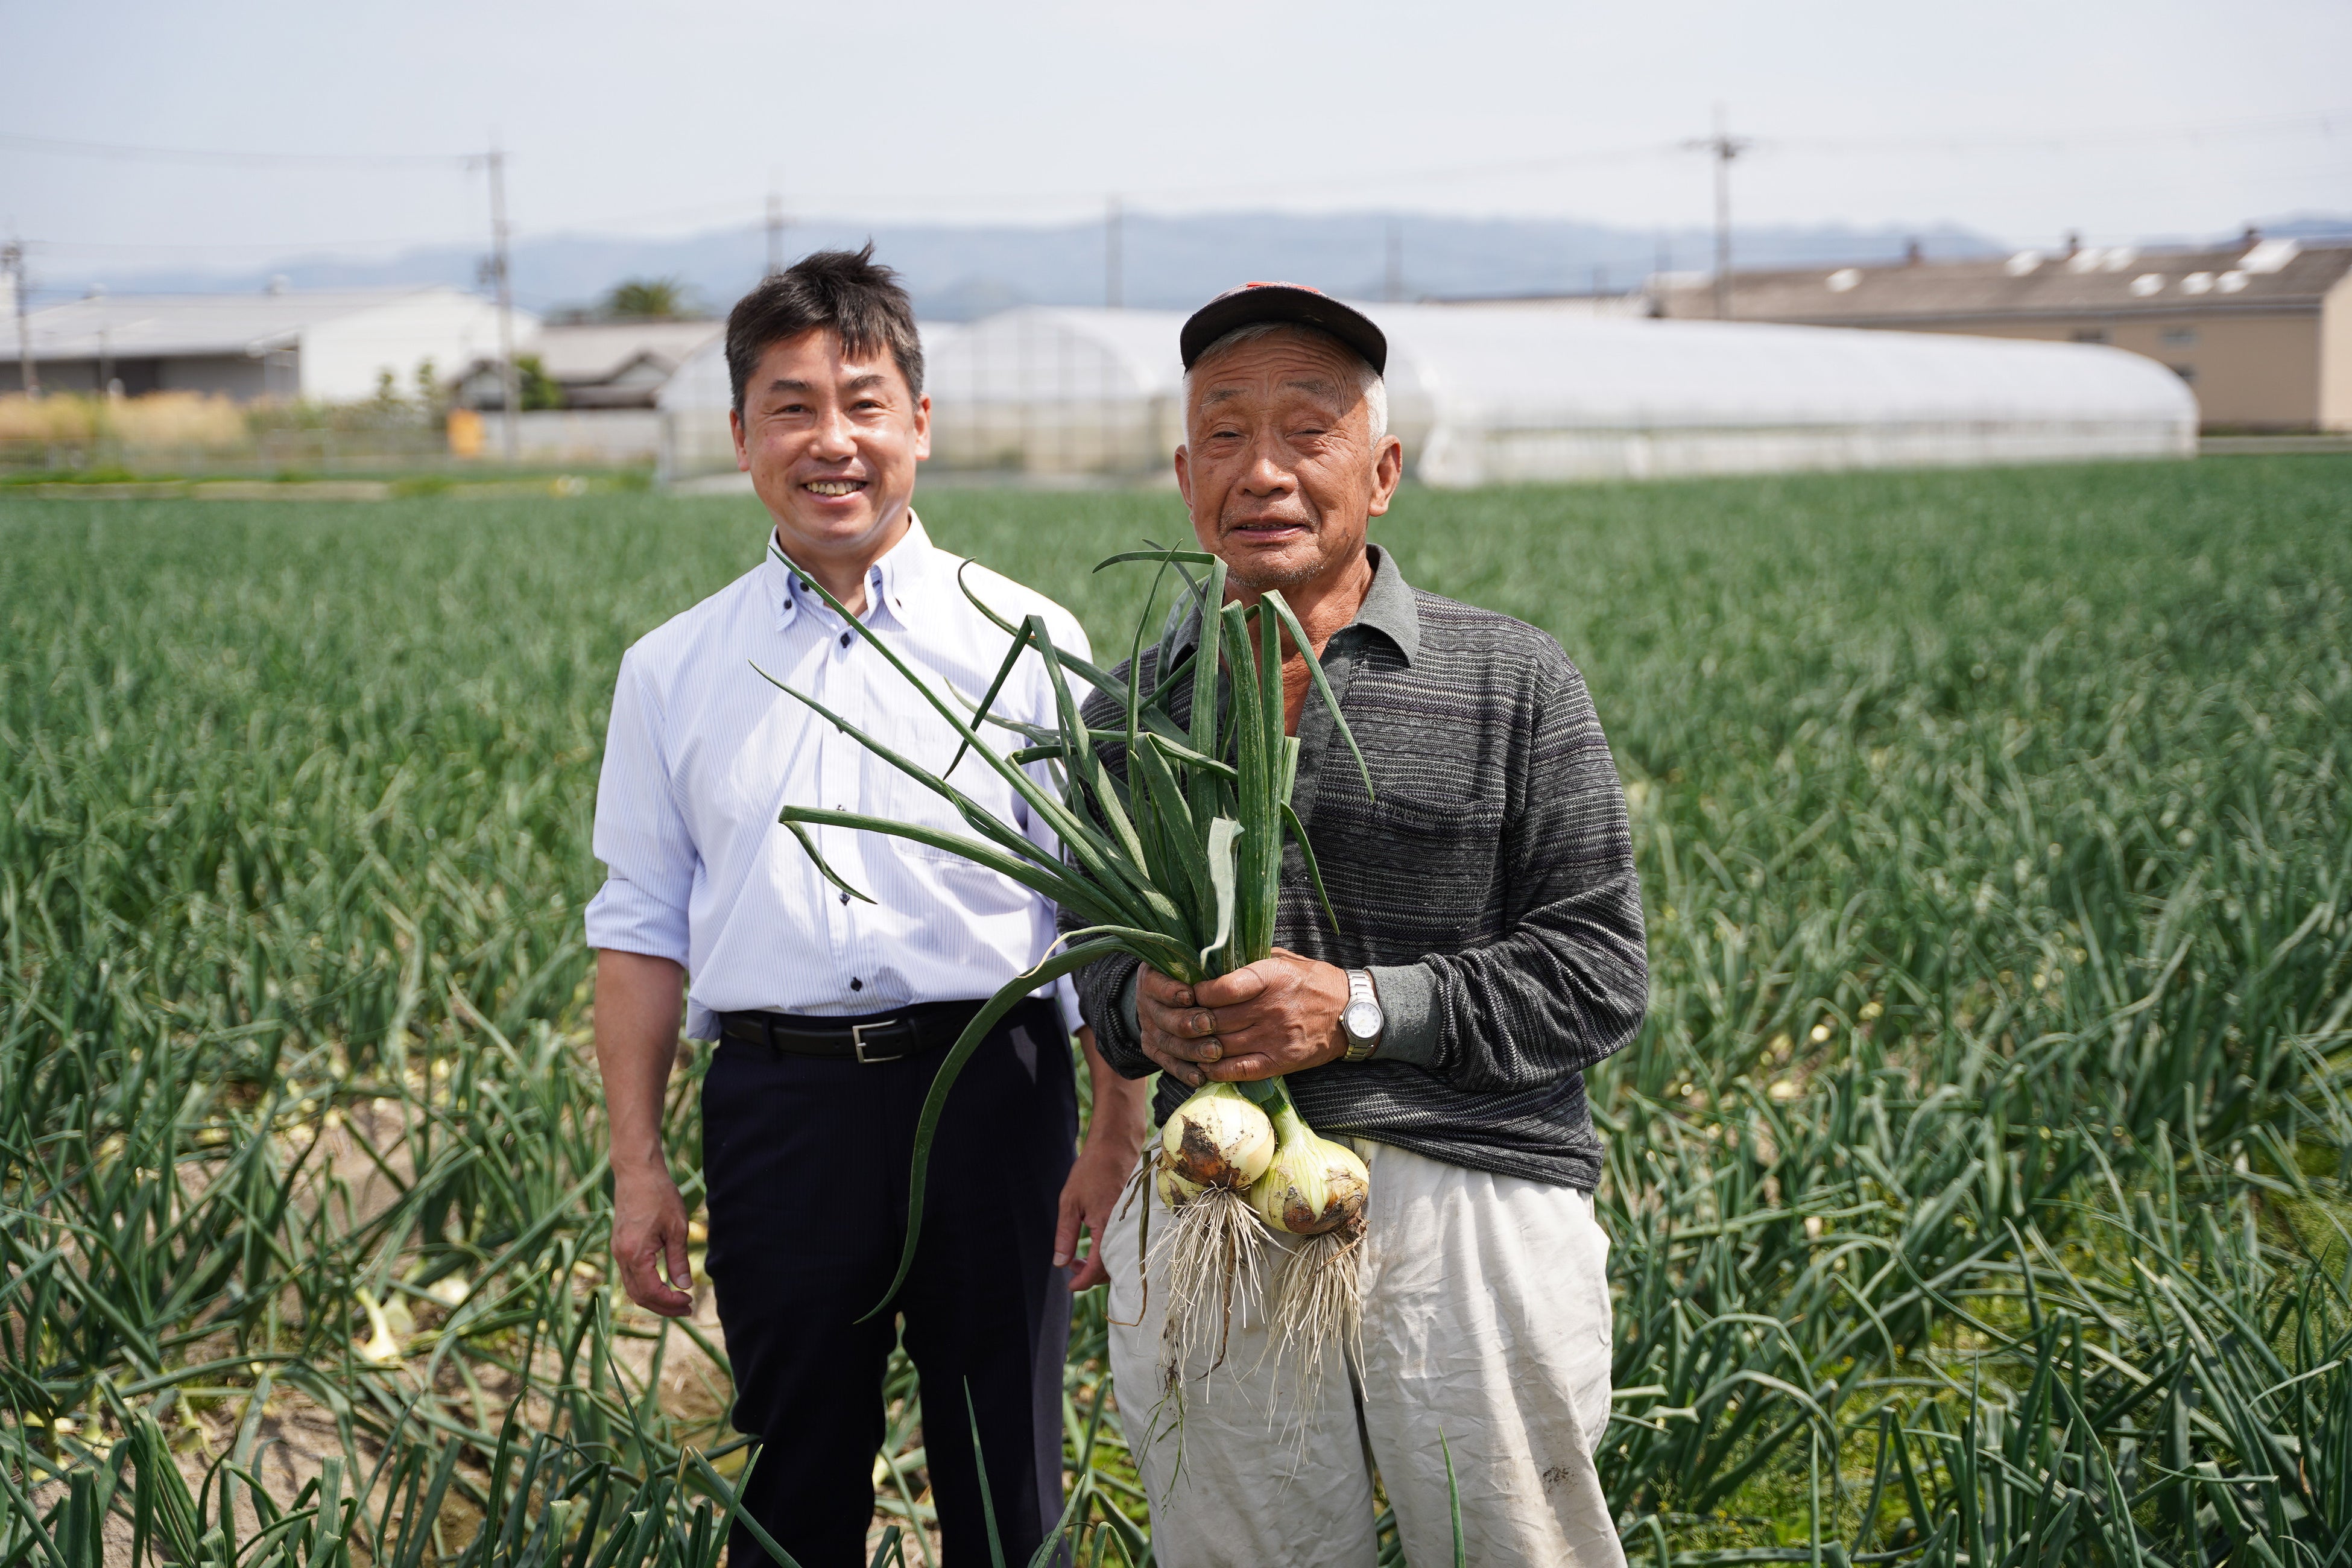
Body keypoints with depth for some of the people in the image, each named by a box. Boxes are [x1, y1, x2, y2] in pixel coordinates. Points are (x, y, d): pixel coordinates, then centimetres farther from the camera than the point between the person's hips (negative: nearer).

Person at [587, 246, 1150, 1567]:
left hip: (989, 1095, -1)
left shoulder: (1027, 641, 3)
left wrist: (1116, 1136, -1)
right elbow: (642, 929, 12)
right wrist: (637, 1163, 6)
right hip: (779, 1099, 2)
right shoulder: (673, 674, 9)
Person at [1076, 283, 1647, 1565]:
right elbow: (1095, 939, 19)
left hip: (1473, 1198, -2)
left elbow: (1600, 968, -2)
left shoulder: (1514, 683, 0)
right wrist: (1139, 1005, -5)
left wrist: (1360, 1008, -14)